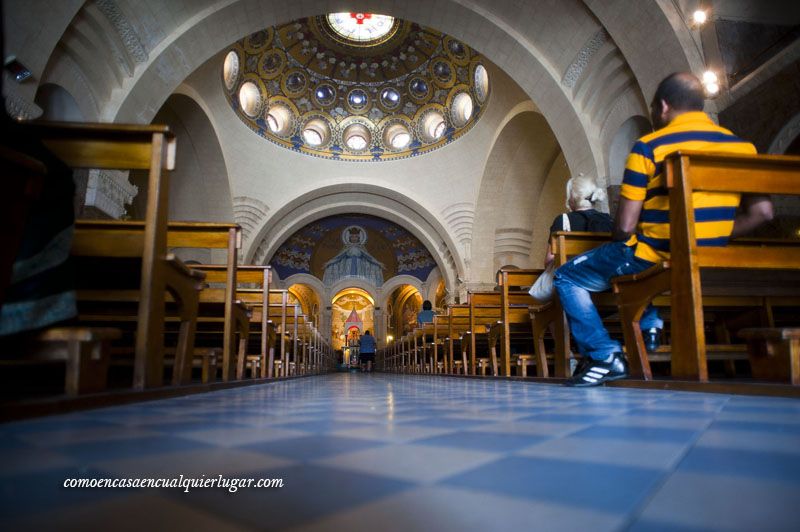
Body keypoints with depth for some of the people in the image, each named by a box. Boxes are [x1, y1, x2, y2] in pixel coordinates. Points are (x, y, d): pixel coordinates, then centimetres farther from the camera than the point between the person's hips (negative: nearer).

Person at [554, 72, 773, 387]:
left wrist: (616, 245, 8)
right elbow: (761, 212, 4)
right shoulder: (742, 146, 6)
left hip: (653, 260, -7)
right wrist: (715, 240, 13)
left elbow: (625, 227, -13)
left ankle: (606, 357, -1)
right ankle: (649, 328, 27)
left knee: (567, 276, 10)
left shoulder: (648, 147, -11)